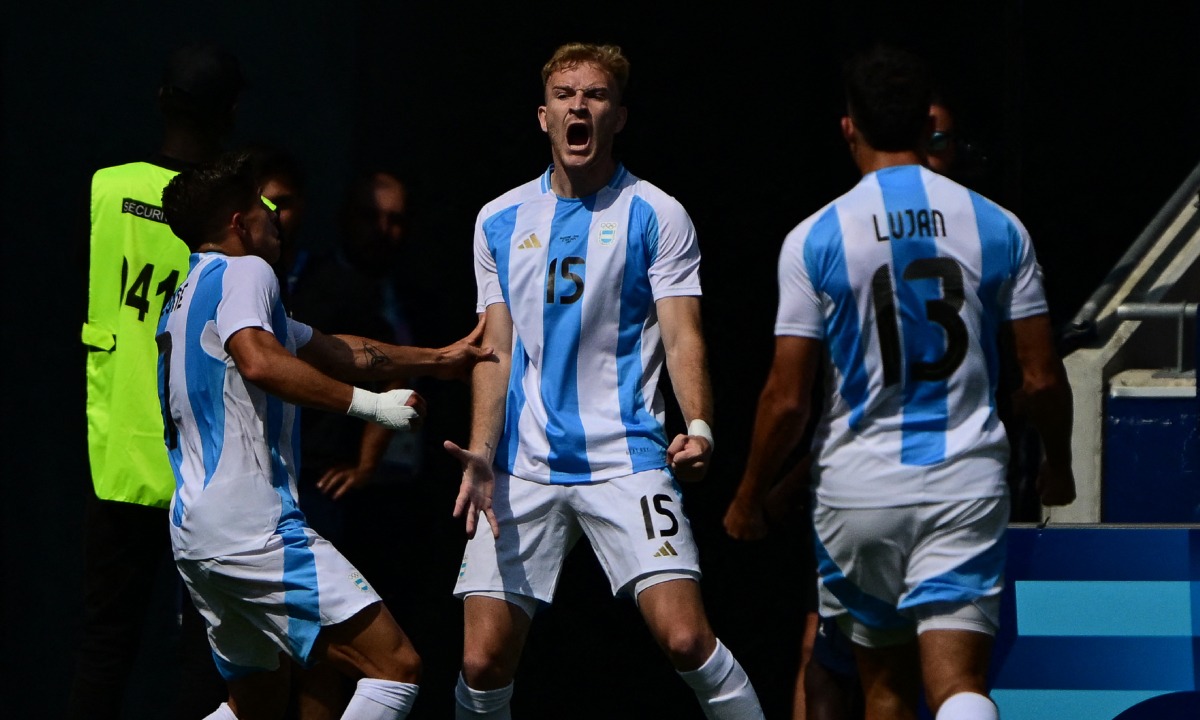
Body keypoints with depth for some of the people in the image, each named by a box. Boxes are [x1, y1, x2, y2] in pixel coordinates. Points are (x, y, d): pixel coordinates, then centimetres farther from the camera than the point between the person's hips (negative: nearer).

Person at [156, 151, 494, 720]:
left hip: (192, 531, 10)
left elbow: (334, 352, 30)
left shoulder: (187, 294, 24)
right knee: (397, 667, -12)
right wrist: (370, 405, -23)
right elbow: (259, 361, -27)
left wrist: (437, 360, 34)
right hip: (253, 526, -10)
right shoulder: (244, 272, -5)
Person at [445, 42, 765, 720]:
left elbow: (682, 335, -4)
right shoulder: (501, 221, 13)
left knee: (685, 637, -17)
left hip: (627, 458, -3)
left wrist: (699, 427, -22)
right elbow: (498, 351, 14)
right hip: (522, 469, 3)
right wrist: (482, 452, -1)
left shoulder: (657, 216, 2)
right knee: (483, 661, -5)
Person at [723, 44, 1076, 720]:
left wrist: (749, 499, 10)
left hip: (859, 488, 0)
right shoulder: (997, 227, 0)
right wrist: (1058, 464, 22)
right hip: (967, 485, 0)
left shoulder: (814, 239, -5)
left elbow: (787, 400, -6)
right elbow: (1042, 380, 2)